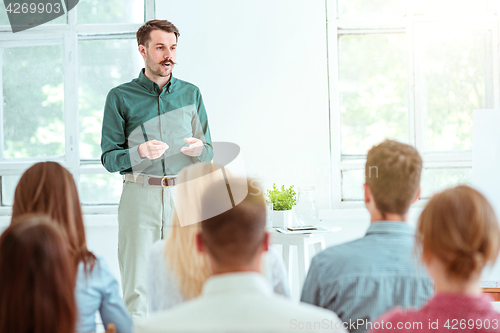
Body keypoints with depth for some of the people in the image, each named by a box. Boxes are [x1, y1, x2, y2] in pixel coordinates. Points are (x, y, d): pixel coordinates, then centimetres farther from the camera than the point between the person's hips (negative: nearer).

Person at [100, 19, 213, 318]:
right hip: (140, 194, -2)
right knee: (137, 286, -6)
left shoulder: (191, 94, 15)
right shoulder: (120, 97, 6)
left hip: (185, 194, 2)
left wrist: (198, 149, -8)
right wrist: (140, 153, -17)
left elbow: (209, 154, 15)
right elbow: (109, 158, 2)